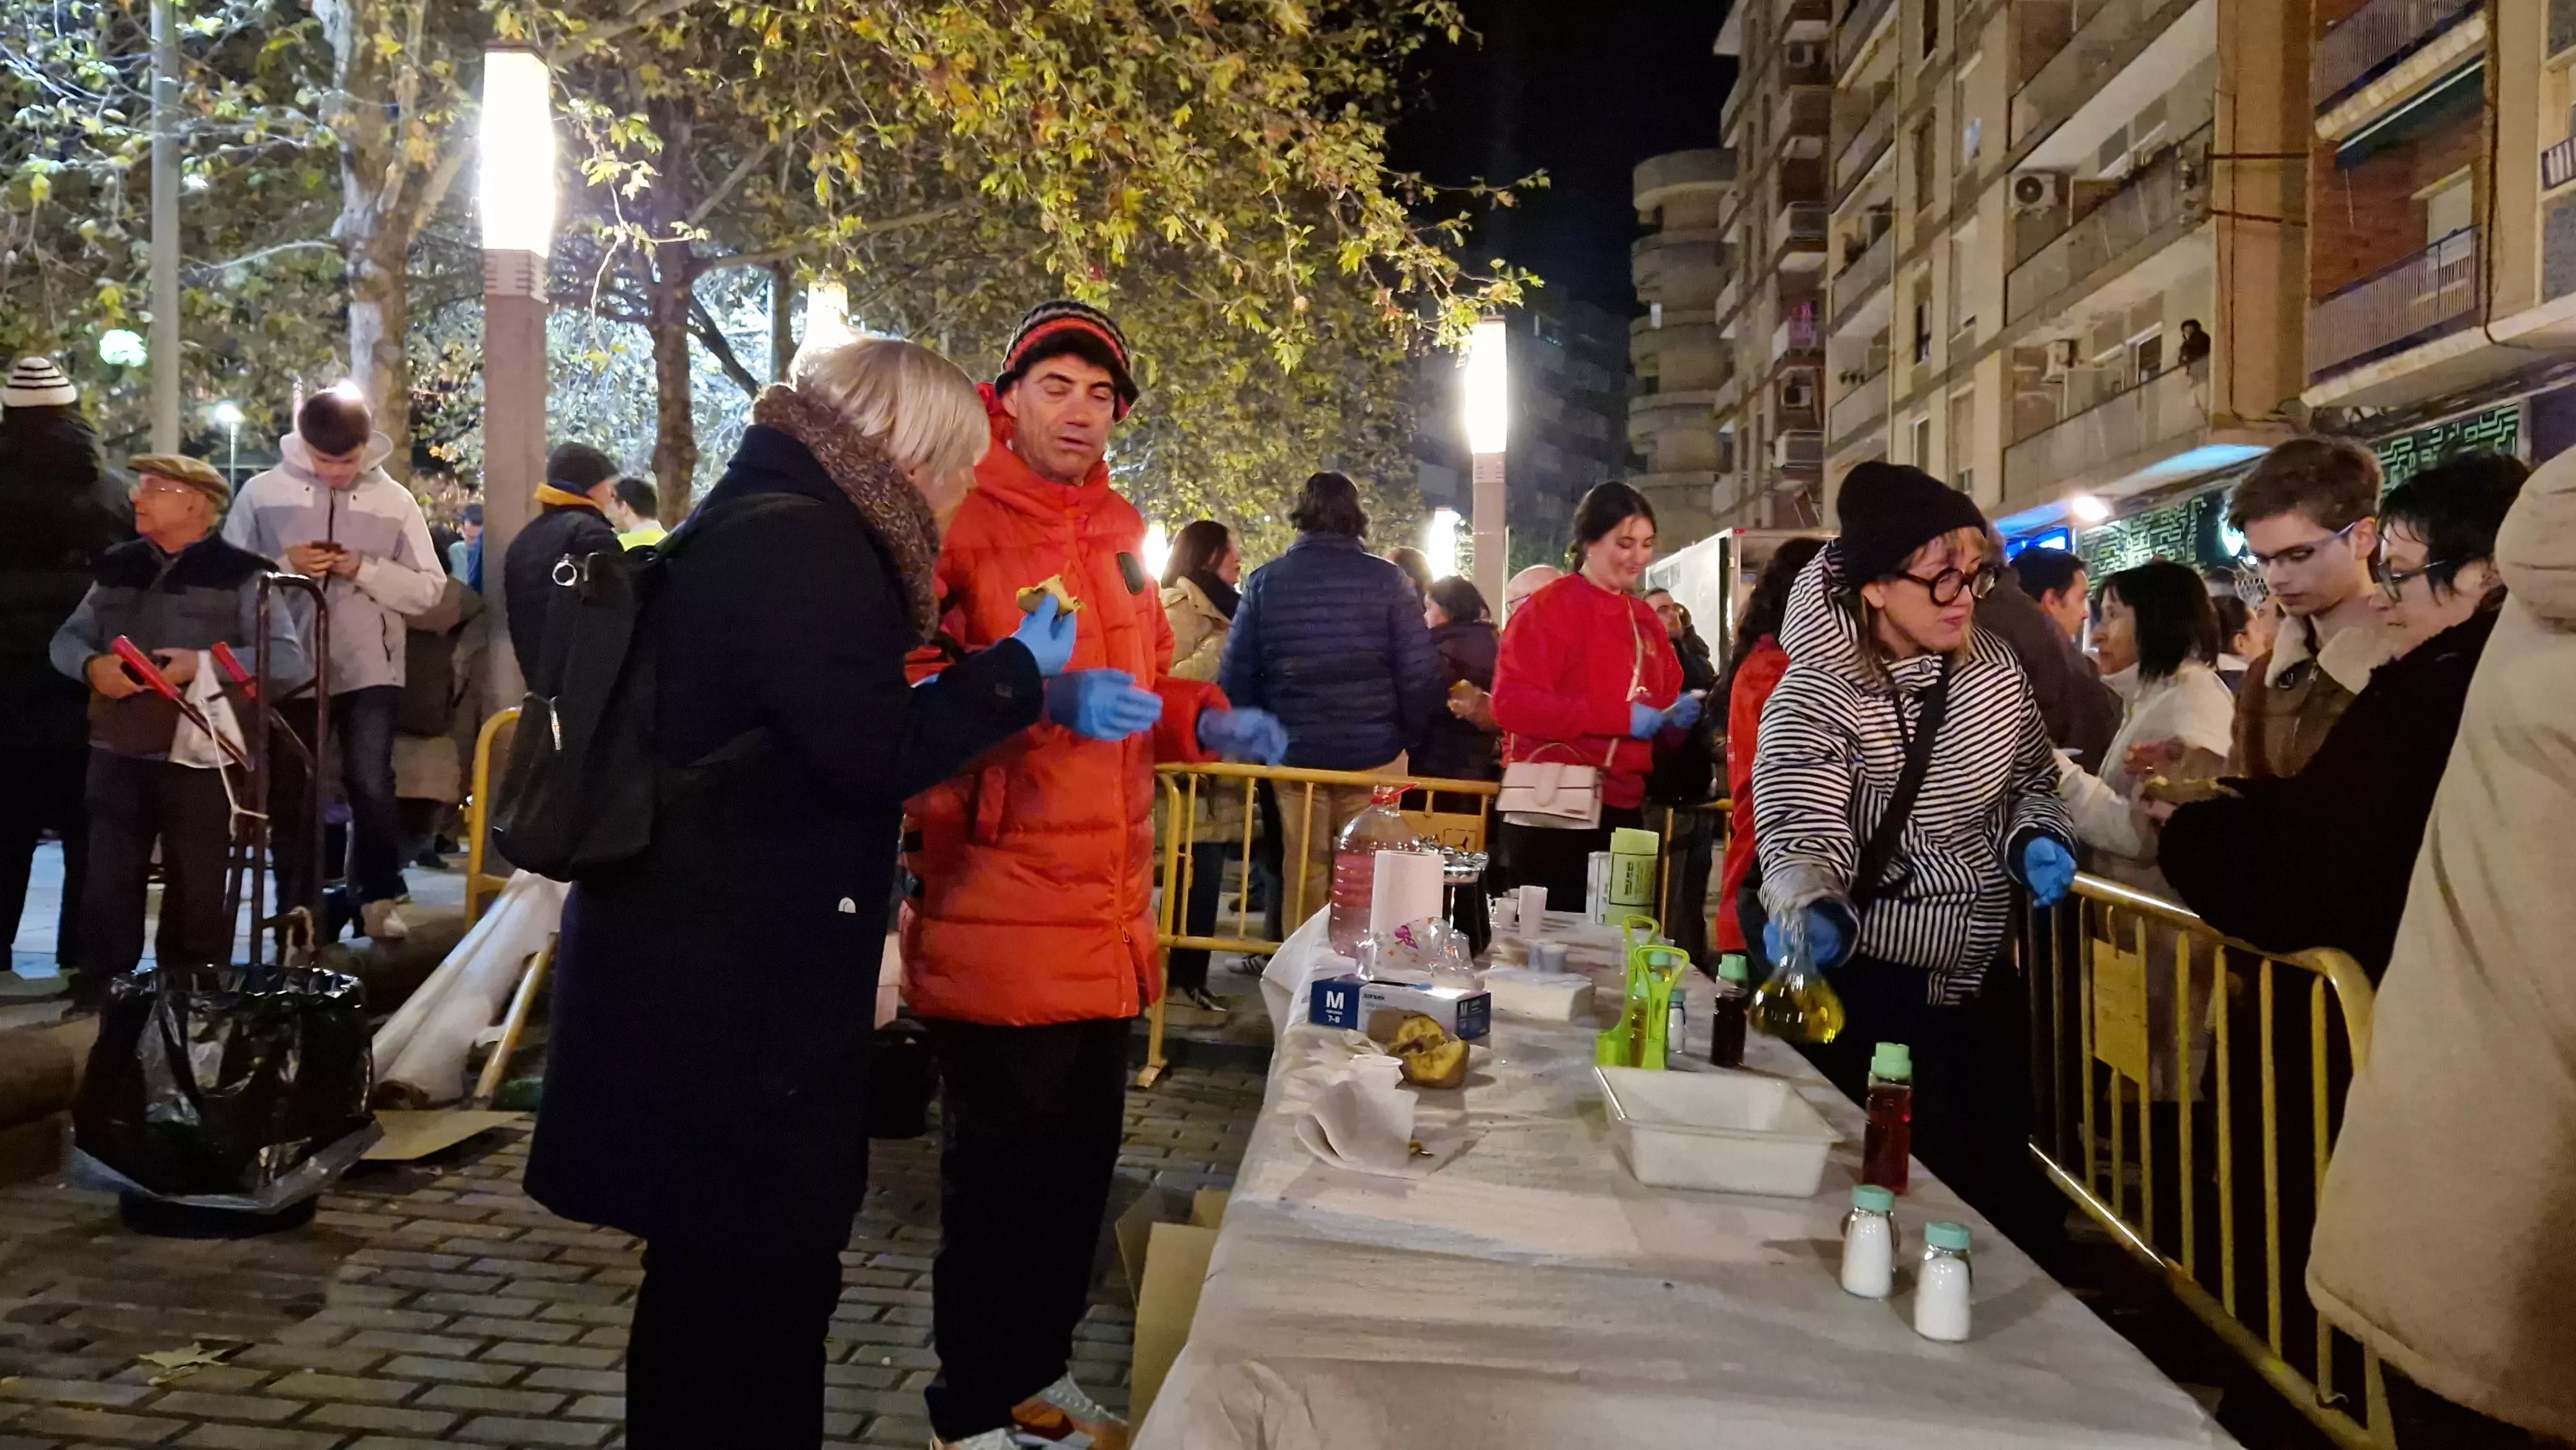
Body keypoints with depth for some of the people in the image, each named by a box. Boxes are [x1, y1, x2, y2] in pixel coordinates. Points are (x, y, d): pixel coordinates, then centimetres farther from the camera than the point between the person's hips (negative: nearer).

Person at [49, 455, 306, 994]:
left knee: (196, 892, 6)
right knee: (106, 884, 8)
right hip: (117, 753, 4)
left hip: (196, 757, -4)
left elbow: (288, 657, -10)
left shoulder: (240, 573, -2)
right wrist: (91, 665, -7)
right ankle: (99, 1000, 19)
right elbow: (66, 638, 15)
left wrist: (203, 664, -20)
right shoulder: (117, 566, 15)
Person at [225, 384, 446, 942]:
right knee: (290, 791, 9)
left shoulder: (395, 500, 3)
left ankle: (378, 898, 7)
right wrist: (283, 567, -14)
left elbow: (428, 587, 0)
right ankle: (297, 907, 19)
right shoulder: (262, 493, 2)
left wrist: (366, 570, -15)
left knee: (372, 786, -6)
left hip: (370, 669, -1)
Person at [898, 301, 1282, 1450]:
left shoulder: (1116, 532, 14)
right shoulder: (959, 522, -9)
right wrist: (1041, 698, -32)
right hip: (999, 913, -7)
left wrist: (1210, 722, 5)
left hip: (1107, 913, 7)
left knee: (1080, 1163, 17)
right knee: (999, 1173, 3)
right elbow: (911, 694, -19)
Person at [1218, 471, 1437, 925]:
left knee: (1303, 880, 9)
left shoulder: (1265, 581, 1)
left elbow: (1235, 676, 0)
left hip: (1294, 755, 2)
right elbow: (1420, 674, -7)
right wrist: (1406, 736, 7)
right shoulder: (1388, 581, -4)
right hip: (1373, 756, -1)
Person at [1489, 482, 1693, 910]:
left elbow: (1663, 704, 25)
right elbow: (1512, 703, -16)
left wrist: (1677, 718, -1)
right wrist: (1621, 717, -18)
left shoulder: (1645, 620, 17)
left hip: (1622, 809, 7)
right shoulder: (1548, 607, -5)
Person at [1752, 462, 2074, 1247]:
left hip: (1982, 982, 6)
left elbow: (2030, 783, 16)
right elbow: (1805, 836, -30)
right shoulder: (1815, 699, -18)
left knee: (2004, 1198, 15)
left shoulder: (1994, 665, 0)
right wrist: (1808, 914, -50)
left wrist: (2036, 840, -5)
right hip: (1866, 994, -5)